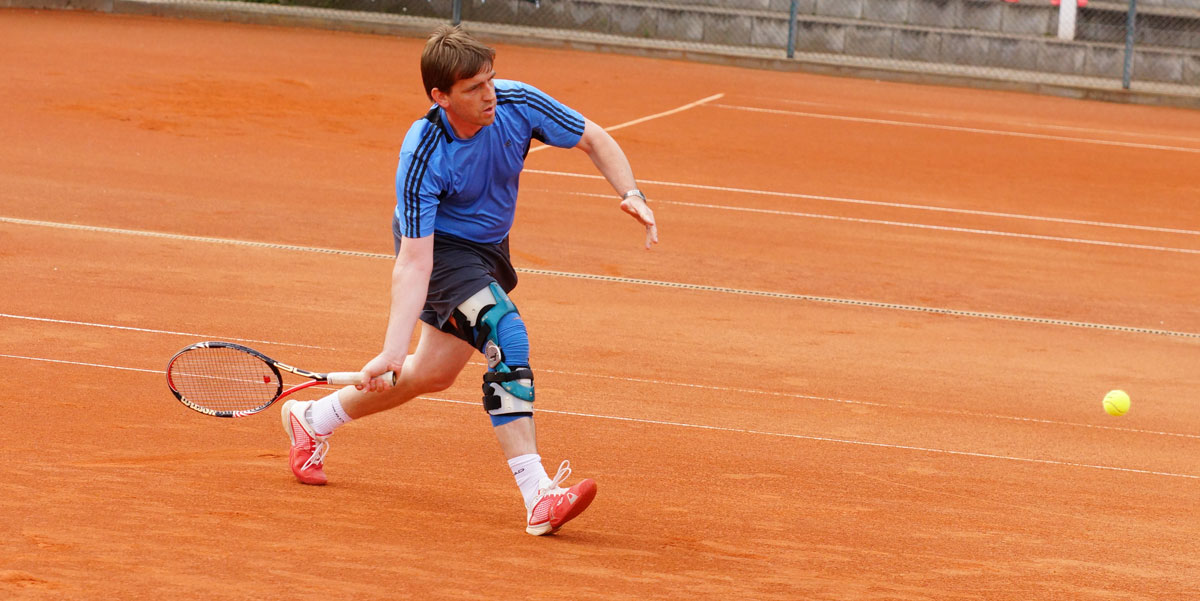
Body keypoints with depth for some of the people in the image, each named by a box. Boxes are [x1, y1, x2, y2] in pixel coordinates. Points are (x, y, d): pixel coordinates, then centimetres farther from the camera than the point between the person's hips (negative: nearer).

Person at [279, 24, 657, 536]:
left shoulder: (519, 104, -22)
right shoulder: (422, 157, -34)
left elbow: (594, 139, -5)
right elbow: (413, 264, -35)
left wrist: (631, 194, -22)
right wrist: (392, 351, -44)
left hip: (486, 246, 7)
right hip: (438, 246, -7)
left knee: (433, 373, 16)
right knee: (506, 335, -29)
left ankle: (313, 419, 39)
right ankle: (538, 497, -33)